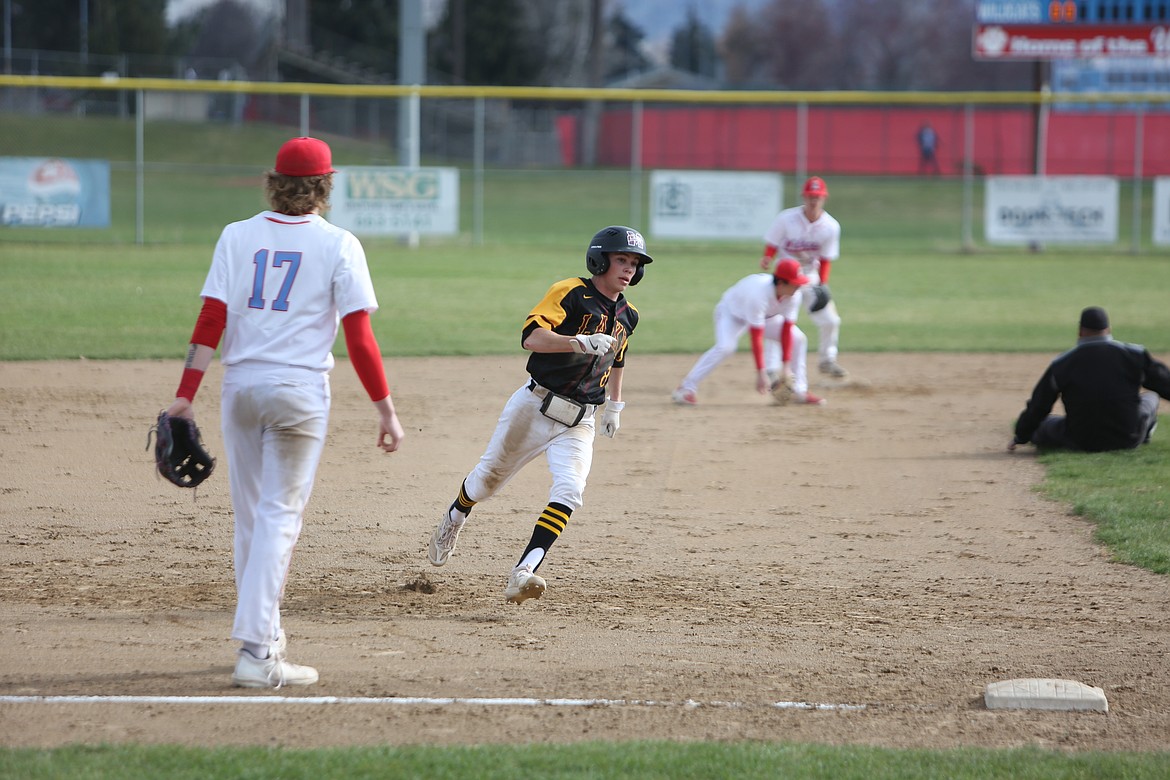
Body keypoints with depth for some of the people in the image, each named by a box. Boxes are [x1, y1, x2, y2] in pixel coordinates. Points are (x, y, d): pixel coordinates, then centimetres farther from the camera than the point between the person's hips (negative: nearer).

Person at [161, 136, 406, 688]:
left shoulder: (238, 236, 4)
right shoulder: (338, 245, -4)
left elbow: (211, 321, -2)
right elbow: (359, 337, -7)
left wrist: (186, 395, -2)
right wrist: (386, 410, -2)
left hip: (240, 386, 3)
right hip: (300, 390, -3)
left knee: (250, 515, 16)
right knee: (279, 518, -3)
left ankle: (266, 636, 27)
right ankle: (256, 653, -12)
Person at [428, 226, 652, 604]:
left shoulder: (627, 316, 8)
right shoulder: (571, 293, -13)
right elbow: (531, 337, -29)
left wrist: (614, 405, 27)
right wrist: (580, 342, -42)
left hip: (579, 423, 4)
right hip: (534, 409, -4)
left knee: (569, 491, -20)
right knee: (489, 477, 11)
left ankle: (523, 573, -29)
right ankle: (455, 518, 46)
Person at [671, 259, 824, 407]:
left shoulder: (794, 295, -24)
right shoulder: (758, 294, -42)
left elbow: (786, 330, -18)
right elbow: (756, 338, -39)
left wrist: (786, 367, -21)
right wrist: (761, 373, -39)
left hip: (765, 315, 7)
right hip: (732, 312, -7)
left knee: (797, 339, -5)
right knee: (725, 347, -33)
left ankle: (799, 390, 6)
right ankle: (686, 389, -29)